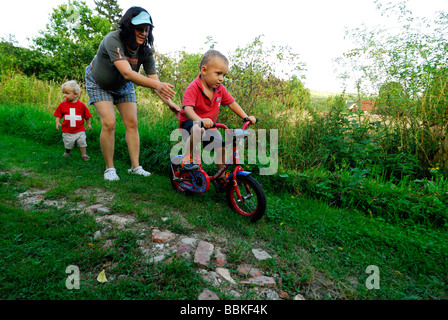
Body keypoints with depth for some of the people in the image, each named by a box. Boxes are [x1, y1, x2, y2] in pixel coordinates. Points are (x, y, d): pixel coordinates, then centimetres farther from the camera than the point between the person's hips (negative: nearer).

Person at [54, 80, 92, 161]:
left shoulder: (81, 105, -7)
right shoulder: (62, 105, -3)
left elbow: (87, 116, 3)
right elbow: (58, 115, 4)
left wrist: (88, 124, 5)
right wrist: (57, 122, -10)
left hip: (79, 130, -1)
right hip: (67, 131, 1)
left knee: (82, 142, 4)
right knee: (68, 144, 13)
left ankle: (84, 154, 19)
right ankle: (67, 152, 37)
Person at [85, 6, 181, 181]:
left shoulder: (145, 50, -18)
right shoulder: (113, 40, -34)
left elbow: (154, 79, -20)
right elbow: (127, 73, -48)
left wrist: (170, 103, -33)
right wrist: (157, 85, -61)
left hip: (123, 86, 5)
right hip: (99, 83, -4)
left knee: (132, 123, -5)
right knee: (109, 123, -17)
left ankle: (135, 166, 3)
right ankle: (109, 168, -2)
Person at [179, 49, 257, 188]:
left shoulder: (220, 89, -2)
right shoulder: (193, 88, -22)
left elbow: (231, 102, 7)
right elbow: (188, 108, -35)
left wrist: (246, 117, -3)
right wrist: (200, 120, -55)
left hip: (209, 124, 7)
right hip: (190, 122, -6)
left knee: (221, 147, -3)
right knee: (198, 130, -41)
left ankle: (221, 176, 17)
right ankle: (188, 157, -19)